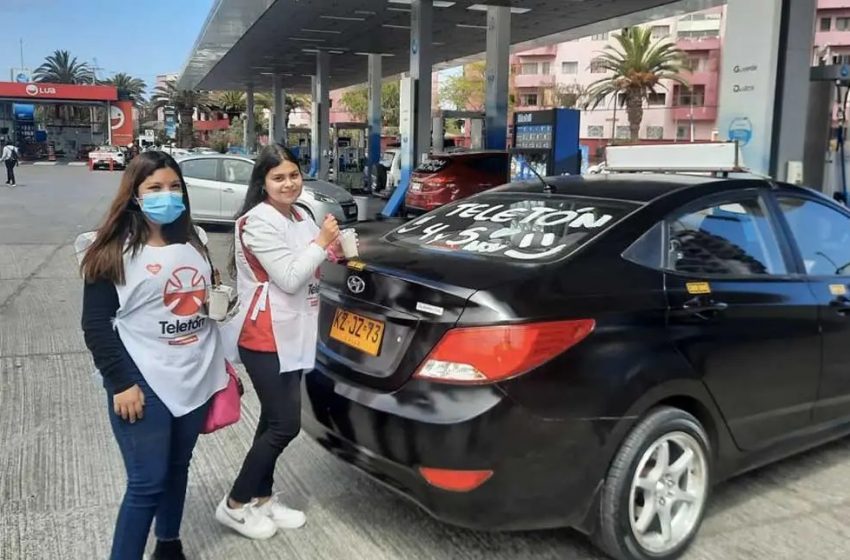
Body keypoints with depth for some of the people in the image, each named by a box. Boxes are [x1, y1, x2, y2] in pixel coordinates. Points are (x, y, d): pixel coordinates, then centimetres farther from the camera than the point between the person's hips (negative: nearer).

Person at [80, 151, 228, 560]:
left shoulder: (195, 241, 10)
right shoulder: (113, 253, -7)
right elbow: (96, 326, -8)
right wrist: (121, 383, -14)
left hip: (197, 378, 5)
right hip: (145, 384, -5)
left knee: (177, 469, 17)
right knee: (147, 483, -4)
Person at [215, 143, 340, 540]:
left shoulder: (299, 217, 10)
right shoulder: (258, 222, -17)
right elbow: (288, 279, -21)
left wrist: (332, 252, 2)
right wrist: (321, 242, -14)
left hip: (291, 335, 9)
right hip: (265, 339, -9)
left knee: (274, 421, 15)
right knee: (285, 424, -5)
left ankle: (262, 497, 29)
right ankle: (235, 504, 11)